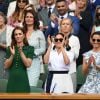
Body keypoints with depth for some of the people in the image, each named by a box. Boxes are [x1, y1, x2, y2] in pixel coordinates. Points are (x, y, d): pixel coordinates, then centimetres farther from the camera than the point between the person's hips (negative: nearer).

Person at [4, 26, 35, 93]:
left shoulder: (29, 48, 3)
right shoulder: (10, 48, 10)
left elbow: (28, 64, -8)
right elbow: (6, 66, 3)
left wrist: (21, 52, -17)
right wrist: (12, 55, -12)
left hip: (23, 80, -2)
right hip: (12, 80, 2)